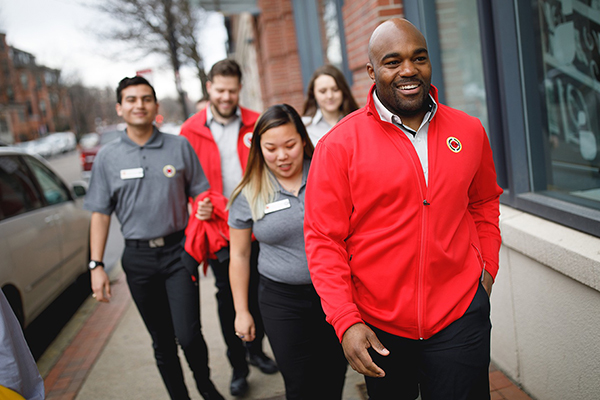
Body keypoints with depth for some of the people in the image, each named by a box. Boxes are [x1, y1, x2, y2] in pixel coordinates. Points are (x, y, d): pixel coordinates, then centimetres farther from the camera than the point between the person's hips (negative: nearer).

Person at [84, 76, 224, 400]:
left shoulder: (179, 147, 1)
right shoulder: (107, 157, 4)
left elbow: (201, 195, 7)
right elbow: (101, 214, 5)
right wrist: (96, 265, 0)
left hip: (177, 251, -1)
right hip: (137, 257, 2)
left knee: (188, 334, -7)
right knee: (161, 341, 11)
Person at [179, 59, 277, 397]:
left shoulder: (256, 125, 3)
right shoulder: (191, 131, 0)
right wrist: (196, 205, -14)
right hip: (217, 229, -1)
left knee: (258, 291, 12)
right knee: (228, 298, 8)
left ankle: (256, 349, 36)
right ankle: (238, 366, 23)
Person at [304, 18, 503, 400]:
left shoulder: (469, 131, 1)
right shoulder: (338, 146, -10)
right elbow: (323, 240, -10)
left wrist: (487, 268, 9)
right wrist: (346, 321, -14)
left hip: (460, 316, 2)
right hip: (377, 327, -1)